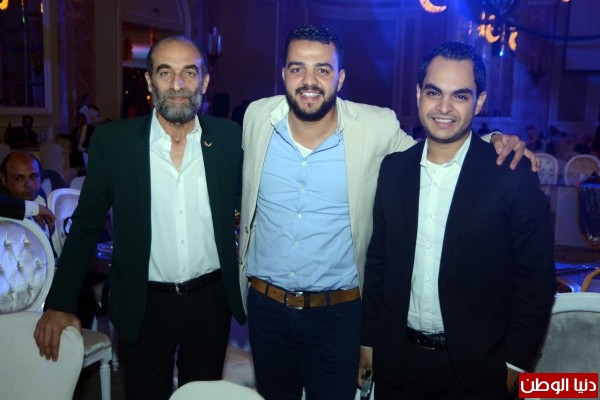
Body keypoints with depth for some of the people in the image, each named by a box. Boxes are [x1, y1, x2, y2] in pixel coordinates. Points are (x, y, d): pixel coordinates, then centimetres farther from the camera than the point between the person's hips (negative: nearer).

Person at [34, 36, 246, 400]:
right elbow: (87, 225, -2)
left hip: (212, 299, 1)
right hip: (143, 304, -1)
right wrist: (60, 304, -3)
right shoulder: (112, 141, -9)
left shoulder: (230, 138, -6)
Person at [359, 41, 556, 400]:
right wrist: (369, 338, 6)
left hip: (476, 366, -3)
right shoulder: (393, 169, -2)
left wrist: (515, 361, -6)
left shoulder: (513, 176, -12)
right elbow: (378, 260, 4)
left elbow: (536, 278, -7)